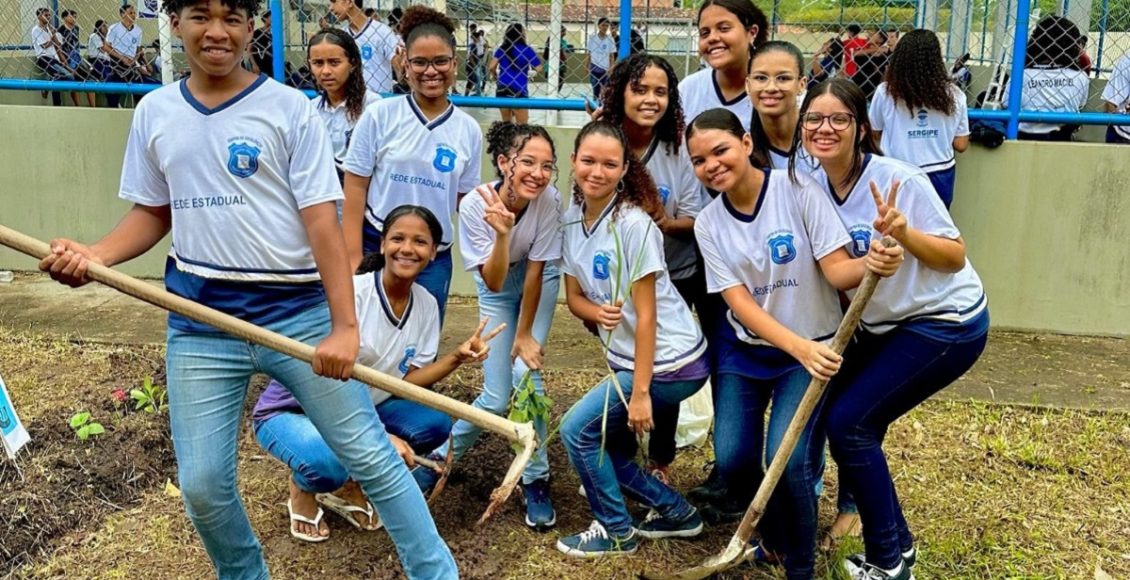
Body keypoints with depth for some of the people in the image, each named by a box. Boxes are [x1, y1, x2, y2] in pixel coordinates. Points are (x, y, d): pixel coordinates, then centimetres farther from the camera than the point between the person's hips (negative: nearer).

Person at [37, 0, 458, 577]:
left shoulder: (289, 108, -5)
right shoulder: (154, 112, 7)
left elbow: (321, 221, -10)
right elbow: (152, 212, 15)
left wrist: (344, 326, -15)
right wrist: (94, 254, -6)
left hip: (296, 312, -3)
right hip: (199, 323, 4)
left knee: (372, 457, 0)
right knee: (202, 484, 9)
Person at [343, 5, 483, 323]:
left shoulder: (469, 130, 3)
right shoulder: (379, 115, -5)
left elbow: (465, 201, 9)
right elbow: (355, 188, -4)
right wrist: (353, 257, -8)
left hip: (434, 259, 2)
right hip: (375, 248, -2)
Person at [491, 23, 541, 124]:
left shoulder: (501, 48, 4)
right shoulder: (527, 50, -5)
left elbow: (492, 66, -6)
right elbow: (538, 68, -4)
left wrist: (494, 75, 15)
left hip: (502, 89, 4)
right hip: (519, 91, -4)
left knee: (506, 123, 16)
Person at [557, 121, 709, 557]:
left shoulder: (633, 224, -21)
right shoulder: (572, 219, 1)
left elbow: (646, 315, -20)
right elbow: (574, 296, 6)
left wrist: (640, 392, -18)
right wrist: (598, 312, -18)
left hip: (670, 362, -8)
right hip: (626, 359, 8)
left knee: (577, 429, -7)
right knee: (606, 447, 13)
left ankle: (616, 531, 12)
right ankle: (676, 512, 30)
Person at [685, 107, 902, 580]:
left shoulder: (798, 190, -14)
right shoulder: (708, 224, -5)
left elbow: (836, 269, -16)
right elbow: (740, 304, -13)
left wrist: (868, 265, -40)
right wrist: (799, 347, -28)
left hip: (812, 346, -3)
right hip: (746, 350, 3)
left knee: (787, 459, -19)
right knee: (732, 460, -8)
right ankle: (773, 538, 25)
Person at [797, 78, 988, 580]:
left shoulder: (897, 179, -22)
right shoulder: (816, 189, -3)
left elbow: (956, 257, -18)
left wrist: (902, 231, -34)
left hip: (946, 324, -7)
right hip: (883, 325, 7)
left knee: (849, 421, -12)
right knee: (830, 409, 6)